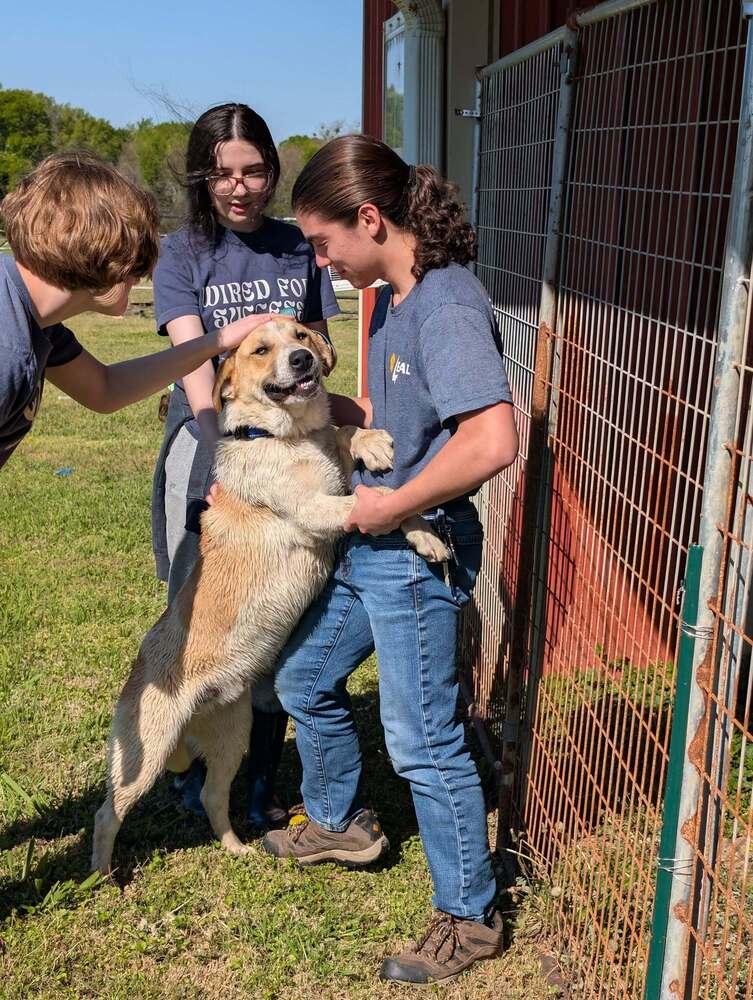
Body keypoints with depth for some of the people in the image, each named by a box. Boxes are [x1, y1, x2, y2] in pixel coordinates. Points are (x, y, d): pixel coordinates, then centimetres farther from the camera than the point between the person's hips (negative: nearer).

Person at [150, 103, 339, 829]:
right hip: (207, 446, -2)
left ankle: (263, 784, 22)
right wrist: (220, 434, -28)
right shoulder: (184, 253, -1)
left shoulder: (297, 247, 8)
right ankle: (199, 769, 27)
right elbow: (192, 356, -14)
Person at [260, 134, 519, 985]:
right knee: (302, 680, 23)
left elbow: (492, 440, -32)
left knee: (421, 740, 2)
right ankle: (340, 824, 47)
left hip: (417, 555, -10)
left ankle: (469, 918, 23)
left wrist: (395, 505, -21)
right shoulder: (393, 300, 9)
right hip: (364, 544, 10)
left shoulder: (448, 303, -22)